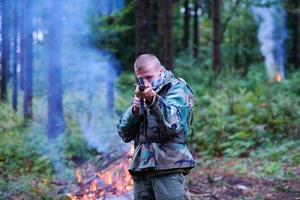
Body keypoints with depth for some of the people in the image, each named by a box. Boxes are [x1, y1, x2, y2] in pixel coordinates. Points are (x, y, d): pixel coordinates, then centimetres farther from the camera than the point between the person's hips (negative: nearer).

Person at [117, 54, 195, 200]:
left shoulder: (177, 88, 5)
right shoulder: (141, 93, 20)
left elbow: (173, 123, -13)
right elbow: (124, 134, 14)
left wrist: (153, 100, -26)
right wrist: (134, 110, -4)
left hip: (168, 166, -5)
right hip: (141, 168, 5)